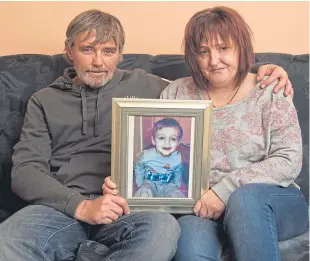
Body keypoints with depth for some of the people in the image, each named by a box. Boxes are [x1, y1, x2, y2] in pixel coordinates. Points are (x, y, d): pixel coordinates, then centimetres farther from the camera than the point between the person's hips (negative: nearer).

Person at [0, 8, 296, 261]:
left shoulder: (141, 85, 18)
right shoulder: (44, 100, 16)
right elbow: (25, 171, 4)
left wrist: (261, 74, 7)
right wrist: (81, 206, -14)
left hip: (127, 207, 1)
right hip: (63, 206, 0)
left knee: (163, 228, -35)